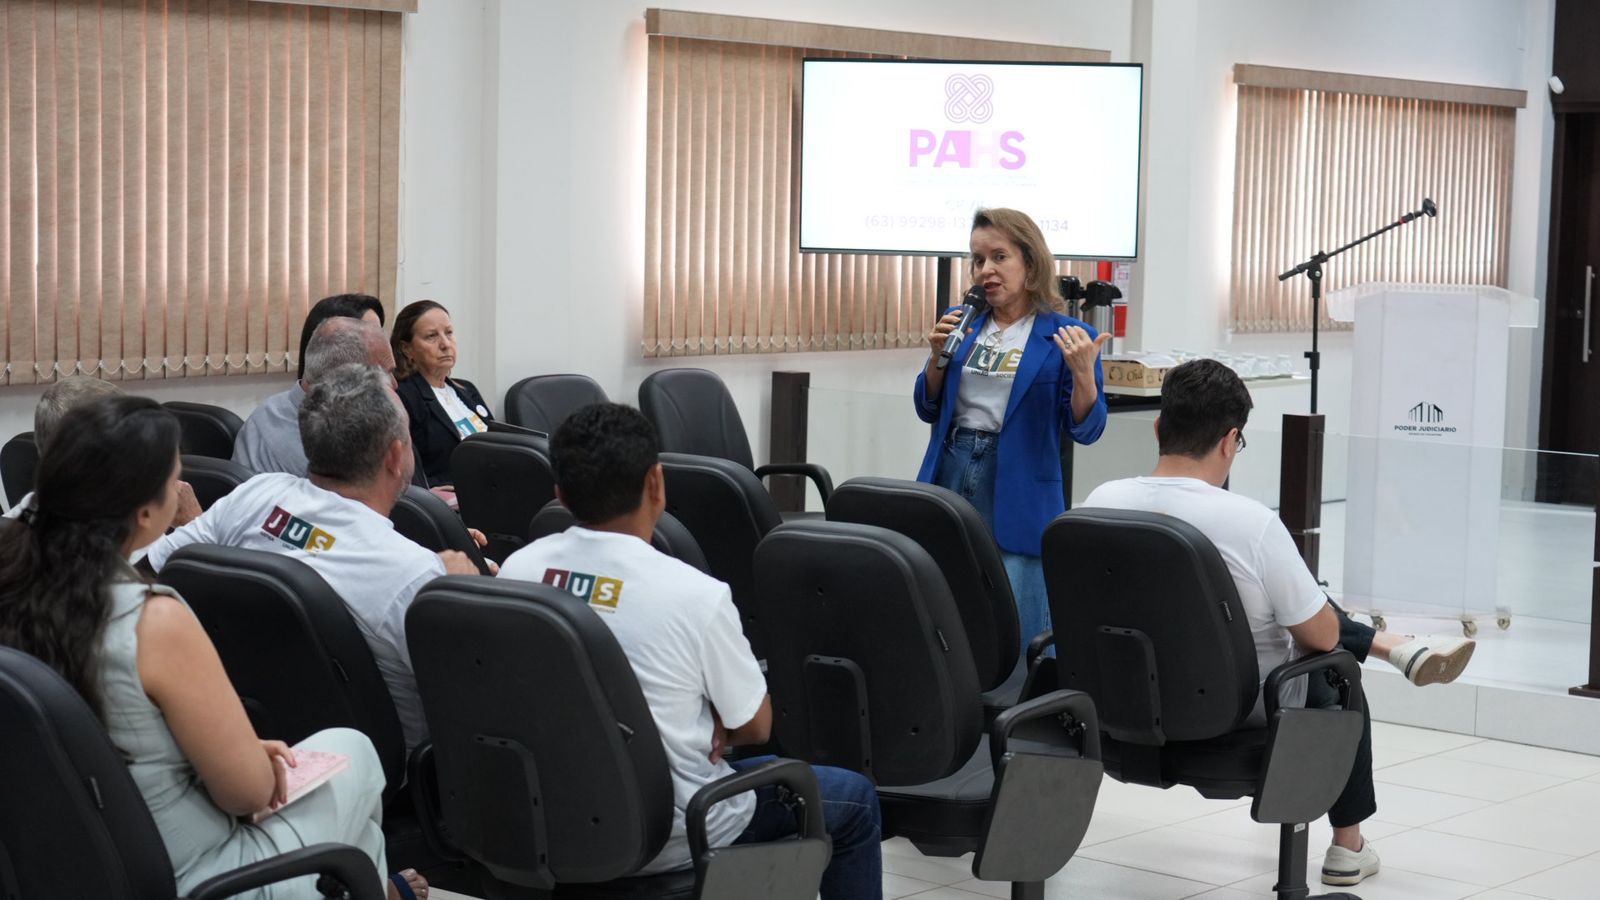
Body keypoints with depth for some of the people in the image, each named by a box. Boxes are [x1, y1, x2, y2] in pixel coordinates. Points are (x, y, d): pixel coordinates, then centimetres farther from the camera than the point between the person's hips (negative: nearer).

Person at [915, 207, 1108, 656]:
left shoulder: (1066, 336, -4)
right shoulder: (960, 322, 10)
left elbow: (1086, 429, -6)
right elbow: (929, 409, 13)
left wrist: (1083, 372, -23)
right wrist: (938, 354, -4)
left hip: (1019, 492, -4)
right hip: (950, 475, 4)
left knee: (1018, 631, -6)